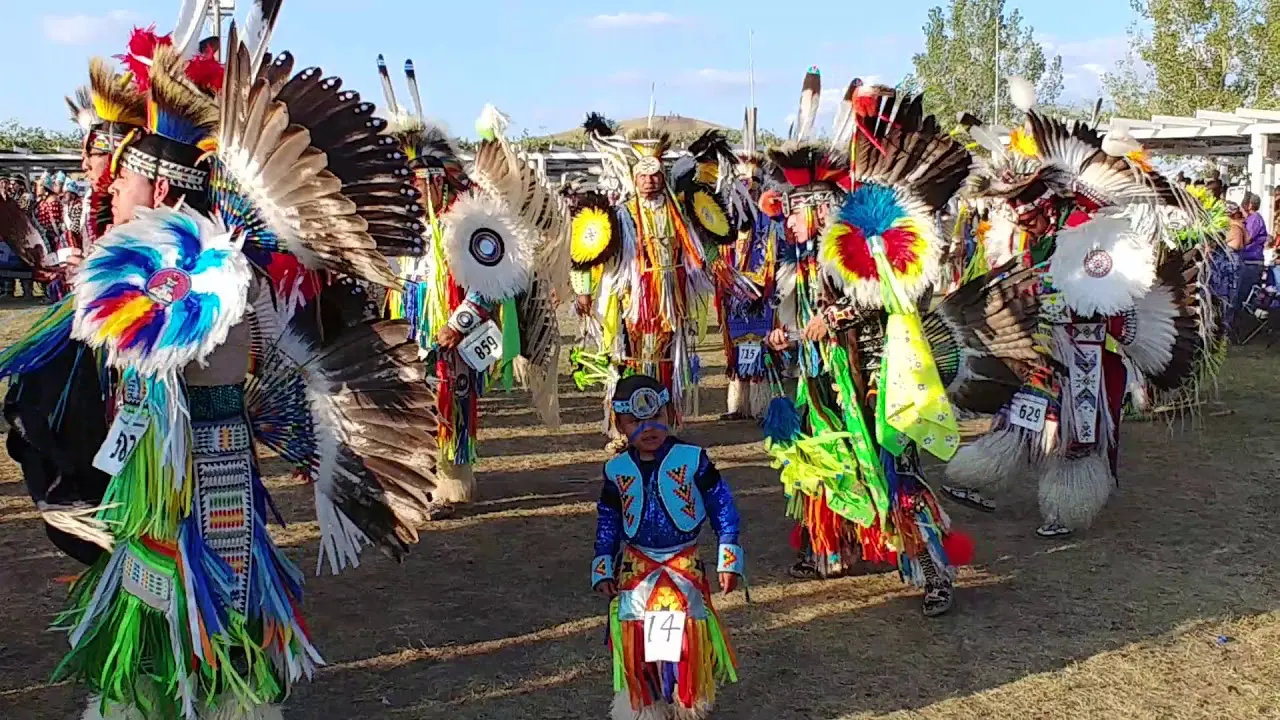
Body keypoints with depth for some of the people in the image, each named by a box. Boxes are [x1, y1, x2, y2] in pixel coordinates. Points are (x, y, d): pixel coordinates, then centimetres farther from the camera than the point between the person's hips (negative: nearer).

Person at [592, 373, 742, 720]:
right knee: (634, 632, 0)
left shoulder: (692, 459, -7)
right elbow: (607, 521, 12)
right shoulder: (617, 470, 2)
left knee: (690, 626, -8)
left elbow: (722, 506, -3)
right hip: (634, 567, 2)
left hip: (685, 563, -2)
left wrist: (730, 559, -5)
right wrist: (603, 569, 8)